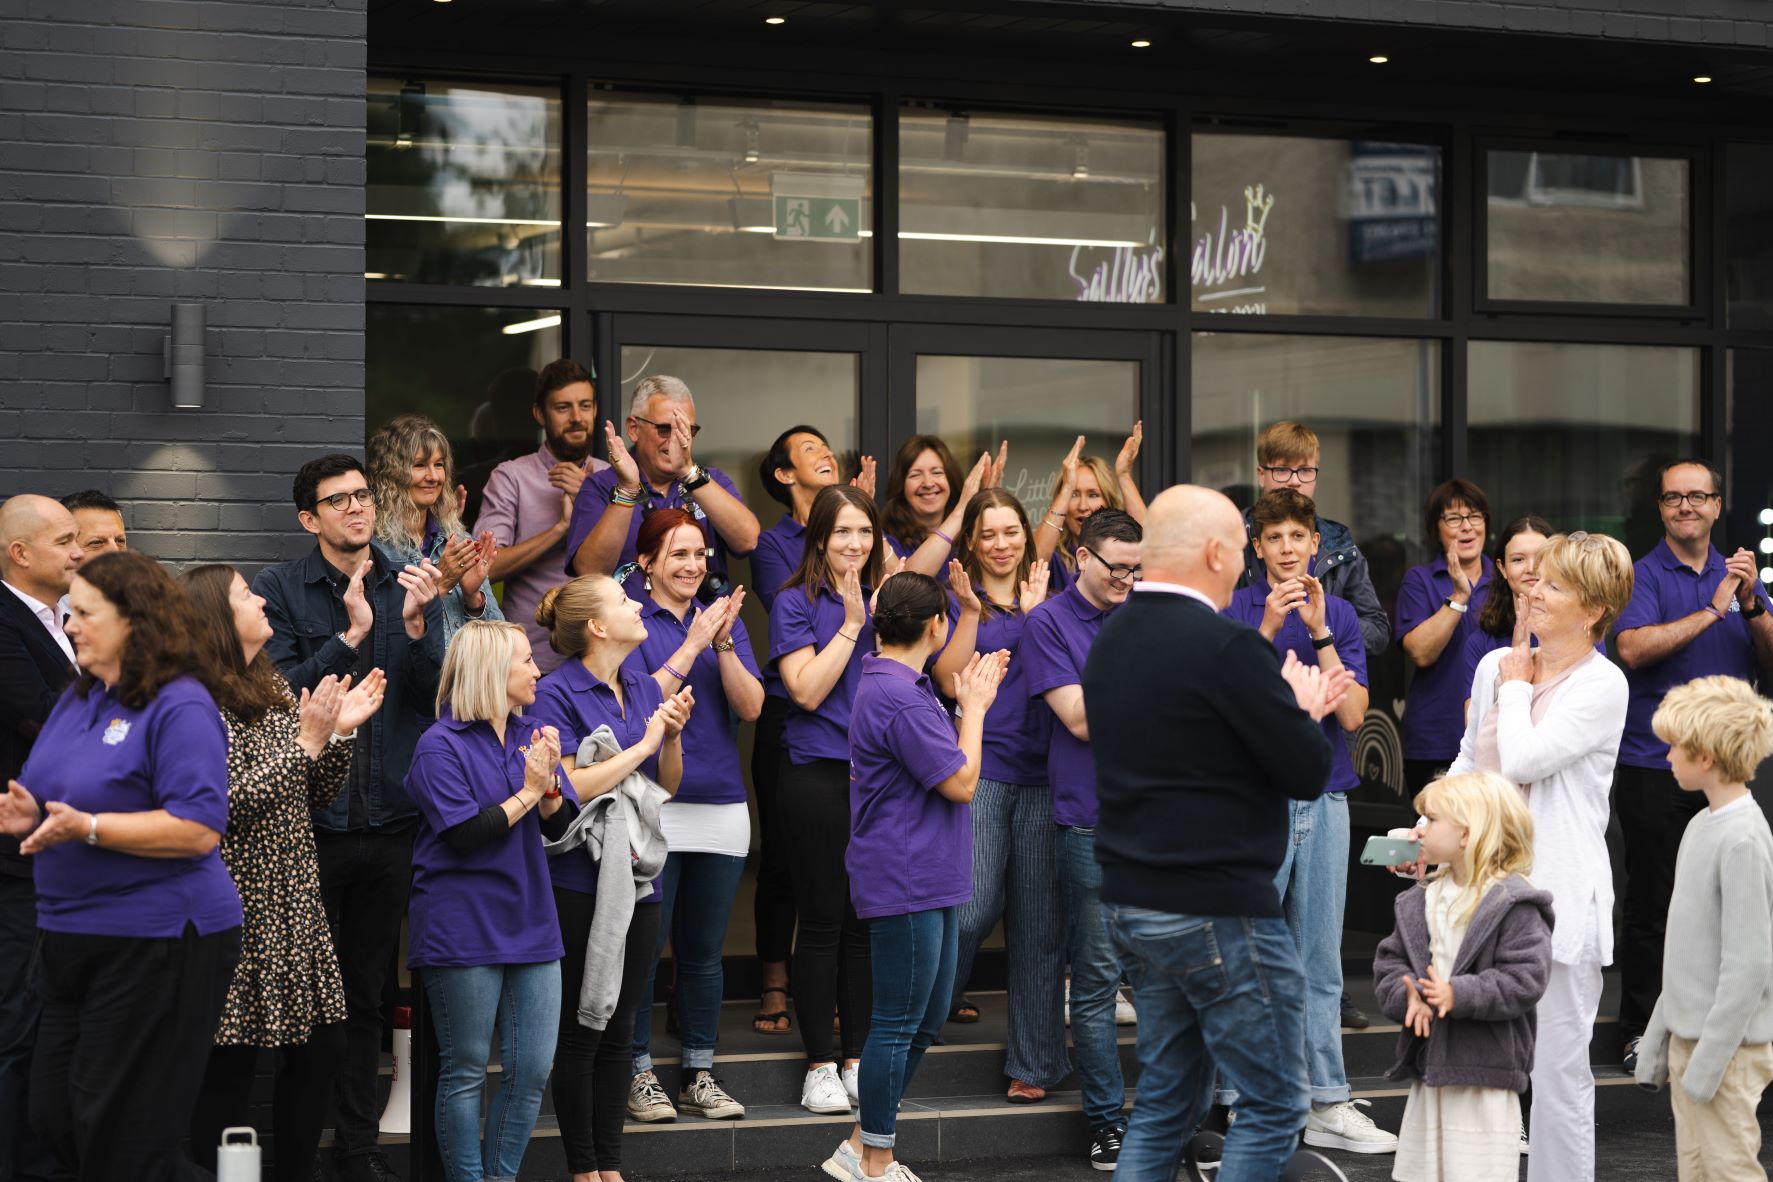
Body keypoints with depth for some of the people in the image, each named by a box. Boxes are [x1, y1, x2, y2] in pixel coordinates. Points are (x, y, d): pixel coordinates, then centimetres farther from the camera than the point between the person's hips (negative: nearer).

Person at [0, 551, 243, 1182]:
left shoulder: (180, 707, -14)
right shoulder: (77, 700, 13)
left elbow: (198, 830, -22)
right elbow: (67, 798, 24)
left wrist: (86, 827, -26)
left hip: (154, 942, -9)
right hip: (72, 935, 9)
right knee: (54, 1122, 11)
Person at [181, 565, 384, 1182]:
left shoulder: (272, 686, 13)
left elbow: (316, 793, 15)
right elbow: (229, 802, -21)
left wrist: (339, 730, -1)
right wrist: (306, 741, -18)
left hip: (294, 902, 8)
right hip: (241, 910, -8)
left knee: (321, 1046, 9)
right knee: (229, 1063, -3)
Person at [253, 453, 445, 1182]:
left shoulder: (410, 587, 8)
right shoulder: (279, 591, -2)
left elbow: (436, 697, 0)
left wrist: (416, 625, -16)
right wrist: (352, 636, -16)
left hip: (388, 820, 3)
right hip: (309, 820, -3)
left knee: (366, 991, 11)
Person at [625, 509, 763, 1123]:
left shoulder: (725, 620, 11)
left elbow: (750, 707, 0)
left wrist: (722, 643, -13)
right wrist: (692, 645, -15)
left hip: (721, 807, 4)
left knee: (704, 951, 10)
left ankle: (699, 1073, 18)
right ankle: (638, 1072, 9)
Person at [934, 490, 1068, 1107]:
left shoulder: (1044, 599, 15)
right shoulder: (956, 597, 5)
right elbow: (949, 679, -6)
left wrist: (1036, 612, -7)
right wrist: (969, 613, -14)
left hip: (1040, 773, 3)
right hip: (978, 767, -3)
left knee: (1038, 920, 4)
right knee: (974, 907, -13)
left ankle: (1035, 1061, 11)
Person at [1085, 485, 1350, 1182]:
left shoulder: (1110, 641, 9)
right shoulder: (1226, 645, -18)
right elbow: (1308, 772, -14)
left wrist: (1295, 711, 19)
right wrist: (1303, 710, 6)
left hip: (1130, 903, 9)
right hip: (1216, 909, -9)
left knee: (1166, 1103, 15)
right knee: (1273, 1106, 1)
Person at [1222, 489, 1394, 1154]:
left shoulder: (1338, 613, 7)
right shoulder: (1235, 611, -2)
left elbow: (1352, 713, -4)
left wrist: (1319, 632, -13)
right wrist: (1268, 628, -20)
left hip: (1324, 801, 3)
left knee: (1320, 961, 8)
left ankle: (1328, 1104, 12)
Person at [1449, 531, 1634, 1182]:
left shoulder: (1603, 684, -9)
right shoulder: (1494, 665, 9)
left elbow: (1523, 760, -19)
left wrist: (1517, 685, -4)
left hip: (1558, 894, -6)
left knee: (1558, 1069, -1)